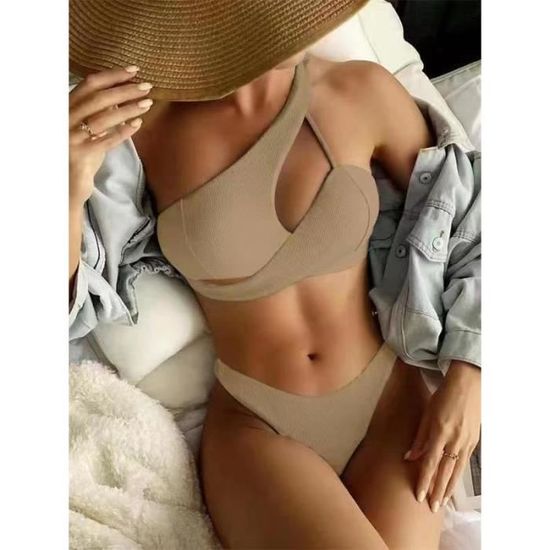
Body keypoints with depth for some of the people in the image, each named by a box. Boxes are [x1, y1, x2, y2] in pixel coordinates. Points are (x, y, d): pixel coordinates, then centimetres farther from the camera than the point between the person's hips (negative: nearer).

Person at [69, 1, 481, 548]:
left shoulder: (363, 92, -6)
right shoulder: (138, 114, -10)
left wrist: (467, 377, -4)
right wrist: (70, 191, -27)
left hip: (388, 401, 3)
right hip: (254, 429, -2)